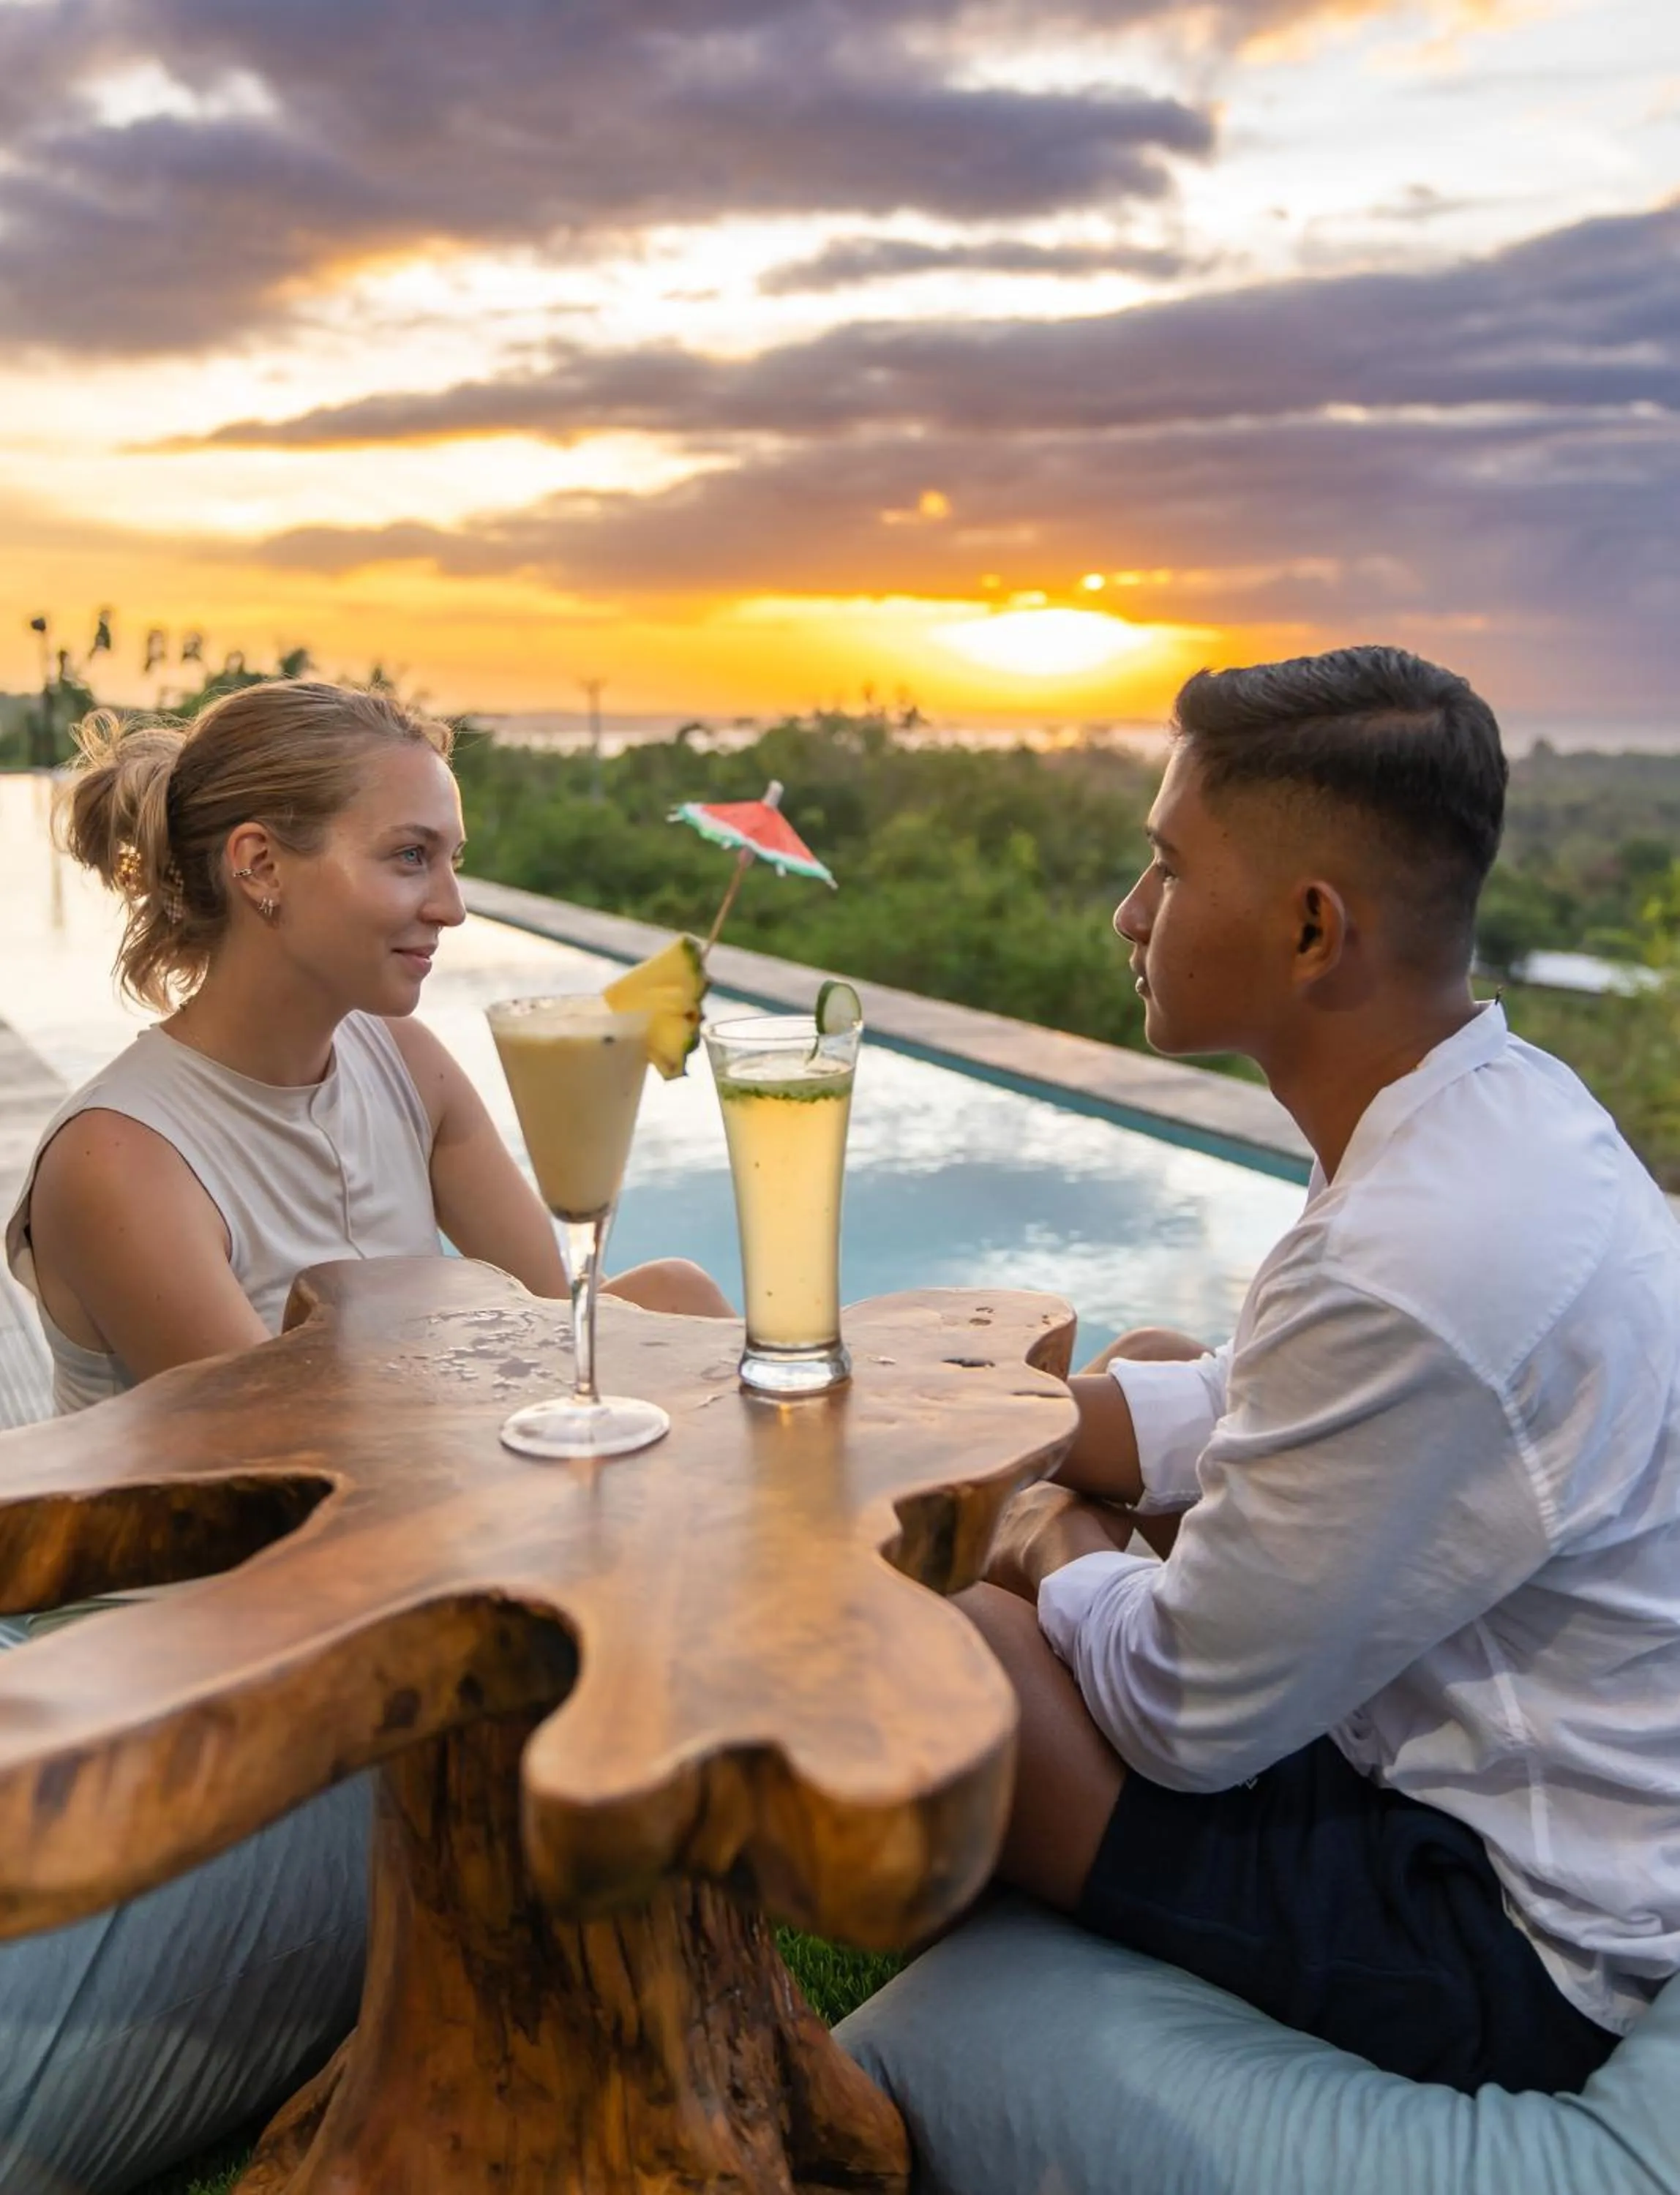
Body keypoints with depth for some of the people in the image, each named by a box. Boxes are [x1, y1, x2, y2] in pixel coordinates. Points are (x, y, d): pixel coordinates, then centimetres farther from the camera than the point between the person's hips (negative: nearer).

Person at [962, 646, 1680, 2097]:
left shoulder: (1413, 1271, -34)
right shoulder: (1507, 1102, -3)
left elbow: (1184, 1715, -23)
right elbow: (1249, 1414, 8)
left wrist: (1065, 1557, -2)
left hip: (1517, 1949, -10)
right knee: (1151, 1367, 15)